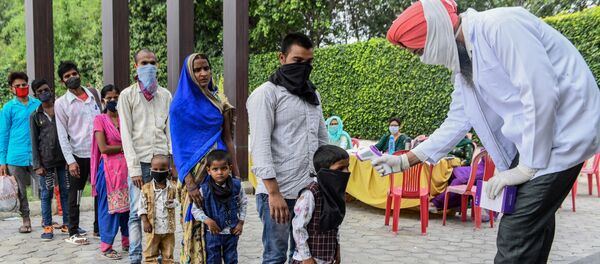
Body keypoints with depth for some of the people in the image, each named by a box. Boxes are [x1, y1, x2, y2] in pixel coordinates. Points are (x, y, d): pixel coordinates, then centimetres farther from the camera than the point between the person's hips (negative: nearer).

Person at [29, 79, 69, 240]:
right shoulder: (35, 116, 4)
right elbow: (34, 142, 3)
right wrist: (37, 165, -3)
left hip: (63, 159, 1)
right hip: (45, 161, -1)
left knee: (65, 192, 6)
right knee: (46, 194, 4)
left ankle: (67, 224, 15)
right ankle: (47, 227, 13)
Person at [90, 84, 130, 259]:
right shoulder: (100, 120, -3)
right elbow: (103, 148, -11)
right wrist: (124, 146, -4)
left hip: (126, 167, 4)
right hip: (109, 168, -4)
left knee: (127, 204, 8)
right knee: (109, 206, 1)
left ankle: (127, 242, 20)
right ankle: (106, 246, 11)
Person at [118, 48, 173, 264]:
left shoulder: (165, 95, 12)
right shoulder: (127, 95, 3)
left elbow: (171, 129, 9)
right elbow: (126, 134, -3)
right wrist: (134, 168, -10)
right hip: (140, 161, -2)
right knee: (137, 213, -1)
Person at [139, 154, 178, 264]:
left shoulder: (172, 188, -2)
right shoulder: (146, 188, -5)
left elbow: (177, 201, 5)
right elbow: (142, 207, -3)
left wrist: (172, 203, -18)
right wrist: (145, 222, -10)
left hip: (168, 227, 1)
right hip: (153, 227, -1)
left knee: (168, 254, 12)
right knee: (150, 253, 7)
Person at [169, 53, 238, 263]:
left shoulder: (220, 100, 7)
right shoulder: (181, 105, -3)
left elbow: (228, 138, 9)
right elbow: (178, 147, -7)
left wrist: (236, 174, 4)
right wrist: (189, 183, -16)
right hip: (195, 170, -3)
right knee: (196, 223, 1)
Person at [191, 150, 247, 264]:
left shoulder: (236, 186, -8)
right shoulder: (204, 189, -14)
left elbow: (243, 203, 6)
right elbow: (195, 209, -8)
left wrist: (241, 222, 2)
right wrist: (207, 220, -21)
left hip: (232, 232, 2)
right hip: (213, 232, -2)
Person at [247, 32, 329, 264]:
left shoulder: (313, 95, 16)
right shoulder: (266, 93, -6)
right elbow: (260, 145, -13)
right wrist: (274, 192, -19)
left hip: (310, 191, 6)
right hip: (279, 191, -6)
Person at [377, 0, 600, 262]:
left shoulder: (499, 25, -19)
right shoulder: (463, 63, 10)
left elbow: (541, 93, -23)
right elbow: (458, 121, 14)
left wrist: (527, 167, -17)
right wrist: (405, 160, 9)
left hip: (561, 135, -9)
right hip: (529, 138, 9)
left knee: (515, 238, -10)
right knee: (533, 226, 13)